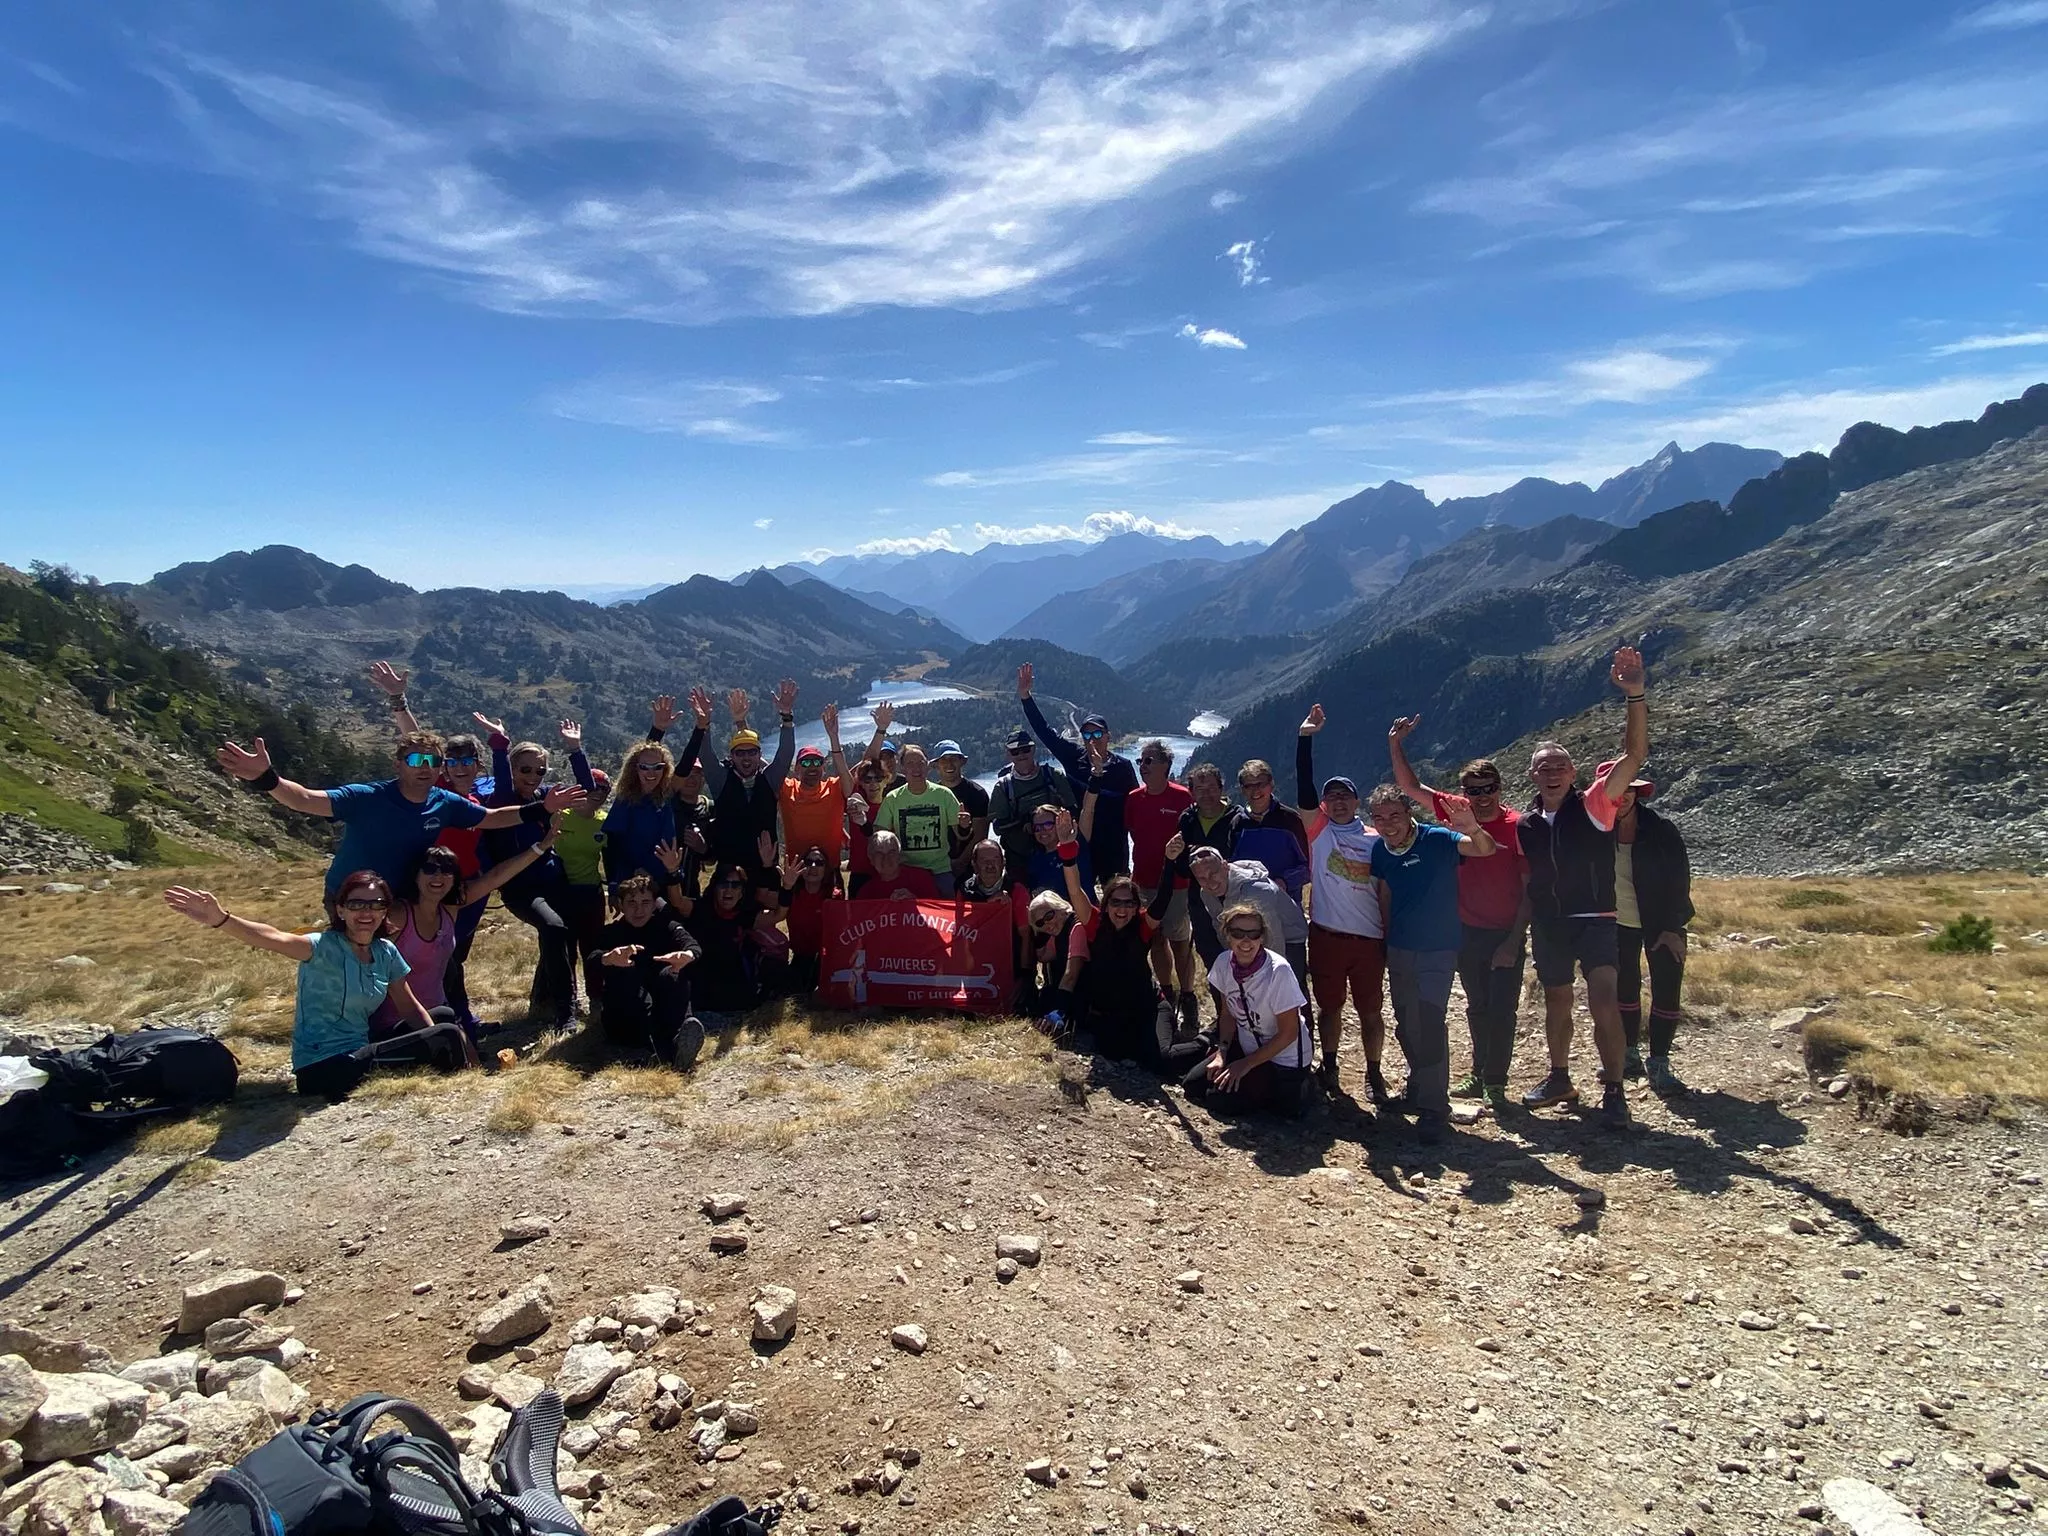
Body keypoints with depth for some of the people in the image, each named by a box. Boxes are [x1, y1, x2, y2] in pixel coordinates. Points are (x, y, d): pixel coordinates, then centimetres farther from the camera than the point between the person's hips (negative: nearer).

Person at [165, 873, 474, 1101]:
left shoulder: (386, 952, 5)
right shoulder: (325, 946, -15)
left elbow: (410, 1008, 10)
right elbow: (274, 939, -34)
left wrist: (446, 1047, 0)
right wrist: (220, 919, -53)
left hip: (359, 1055, 7)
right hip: (323, 1069, -7)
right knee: (448, 1035, -16)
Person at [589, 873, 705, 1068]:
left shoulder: (666, 926, 8)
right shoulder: (611, 932, 7)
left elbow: (692, 945, -14)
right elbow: (592, 955, -15)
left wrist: (687, 955, -41)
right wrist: (610, 958, -41)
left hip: (663, 1008, 1)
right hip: (624, 1021, 0)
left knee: (671, 975, -25)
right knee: (626, 974, -27)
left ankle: (679, 1036, -54)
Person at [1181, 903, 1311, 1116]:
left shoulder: (1278, 971, -28)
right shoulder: (1224, 963, -11)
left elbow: (1288, 1033, -19)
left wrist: (1246, 1064, -14)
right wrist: (1221, 1053, -10)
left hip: (1283, 1059, -6)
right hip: (1246, 1047, 6)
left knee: (1217, 1097, -13)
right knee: (1192, 1084, 1)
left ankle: (1293, 1087, 4)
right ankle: (1258, 1082, 16)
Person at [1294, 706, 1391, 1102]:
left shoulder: (1375, 841, 3)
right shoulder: (1318, 830, 1)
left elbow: (1385, 894, 7)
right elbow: (1303, 788, -10)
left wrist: (1390, 940, 4)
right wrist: (1305, 737, -16)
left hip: (1369, 939, 0)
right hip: (1326, 936, 0)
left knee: (1371, 1011, 9)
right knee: (1329, 1007, 12)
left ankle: (1374, 1074, 25)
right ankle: (1329, 1066, 31)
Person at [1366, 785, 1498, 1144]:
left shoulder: (1436, 840, -18)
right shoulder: (1380, 851, -2)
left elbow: (1485, 849, -34)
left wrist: (1472, 829, -55)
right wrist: (1385, 939, 12)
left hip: (1438, 950, -6)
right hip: (1399, 950, 6)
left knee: (1429, 1023, -14)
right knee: (1406, 1026, 16)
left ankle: (1433, 1108, -4)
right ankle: (1418, 1089, 37)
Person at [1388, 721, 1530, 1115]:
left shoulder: (1518, 827, -13)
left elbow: (1530, 888, -11)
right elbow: (1411, 787, 5)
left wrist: (1514, 941, -13)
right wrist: (1395, 744, -5)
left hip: (1505, 934, -4)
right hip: (1468, 931, 4)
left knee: (1501, 1010, 2)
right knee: (1477, 1008, 16)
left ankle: (1495, 1084, 14)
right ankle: (1479, 1075, 29)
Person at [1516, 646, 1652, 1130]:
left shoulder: (1594, 806, -7)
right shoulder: (1526, 824, 5)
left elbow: (1634, 755, -20)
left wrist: (1635, 696, -33)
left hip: (1595, 920, -5)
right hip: (1547, 925, 5)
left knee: (1603, 999, -18)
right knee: (1556, 1001, 16)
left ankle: (1613, 1091, -8)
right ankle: (1559, 1078, 33)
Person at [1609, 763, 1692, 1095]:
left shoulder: (1662, 832, -17)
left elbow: (1680, 881, -13)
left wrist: (1673, 928, -16)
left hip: (1661, 926, -3)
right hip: (1618, 924, 3)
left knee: (1666, 992, -4)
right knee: (1625, 988, 11)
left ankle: (1659, 1065, 4)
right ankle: (1629, 1056, 24)